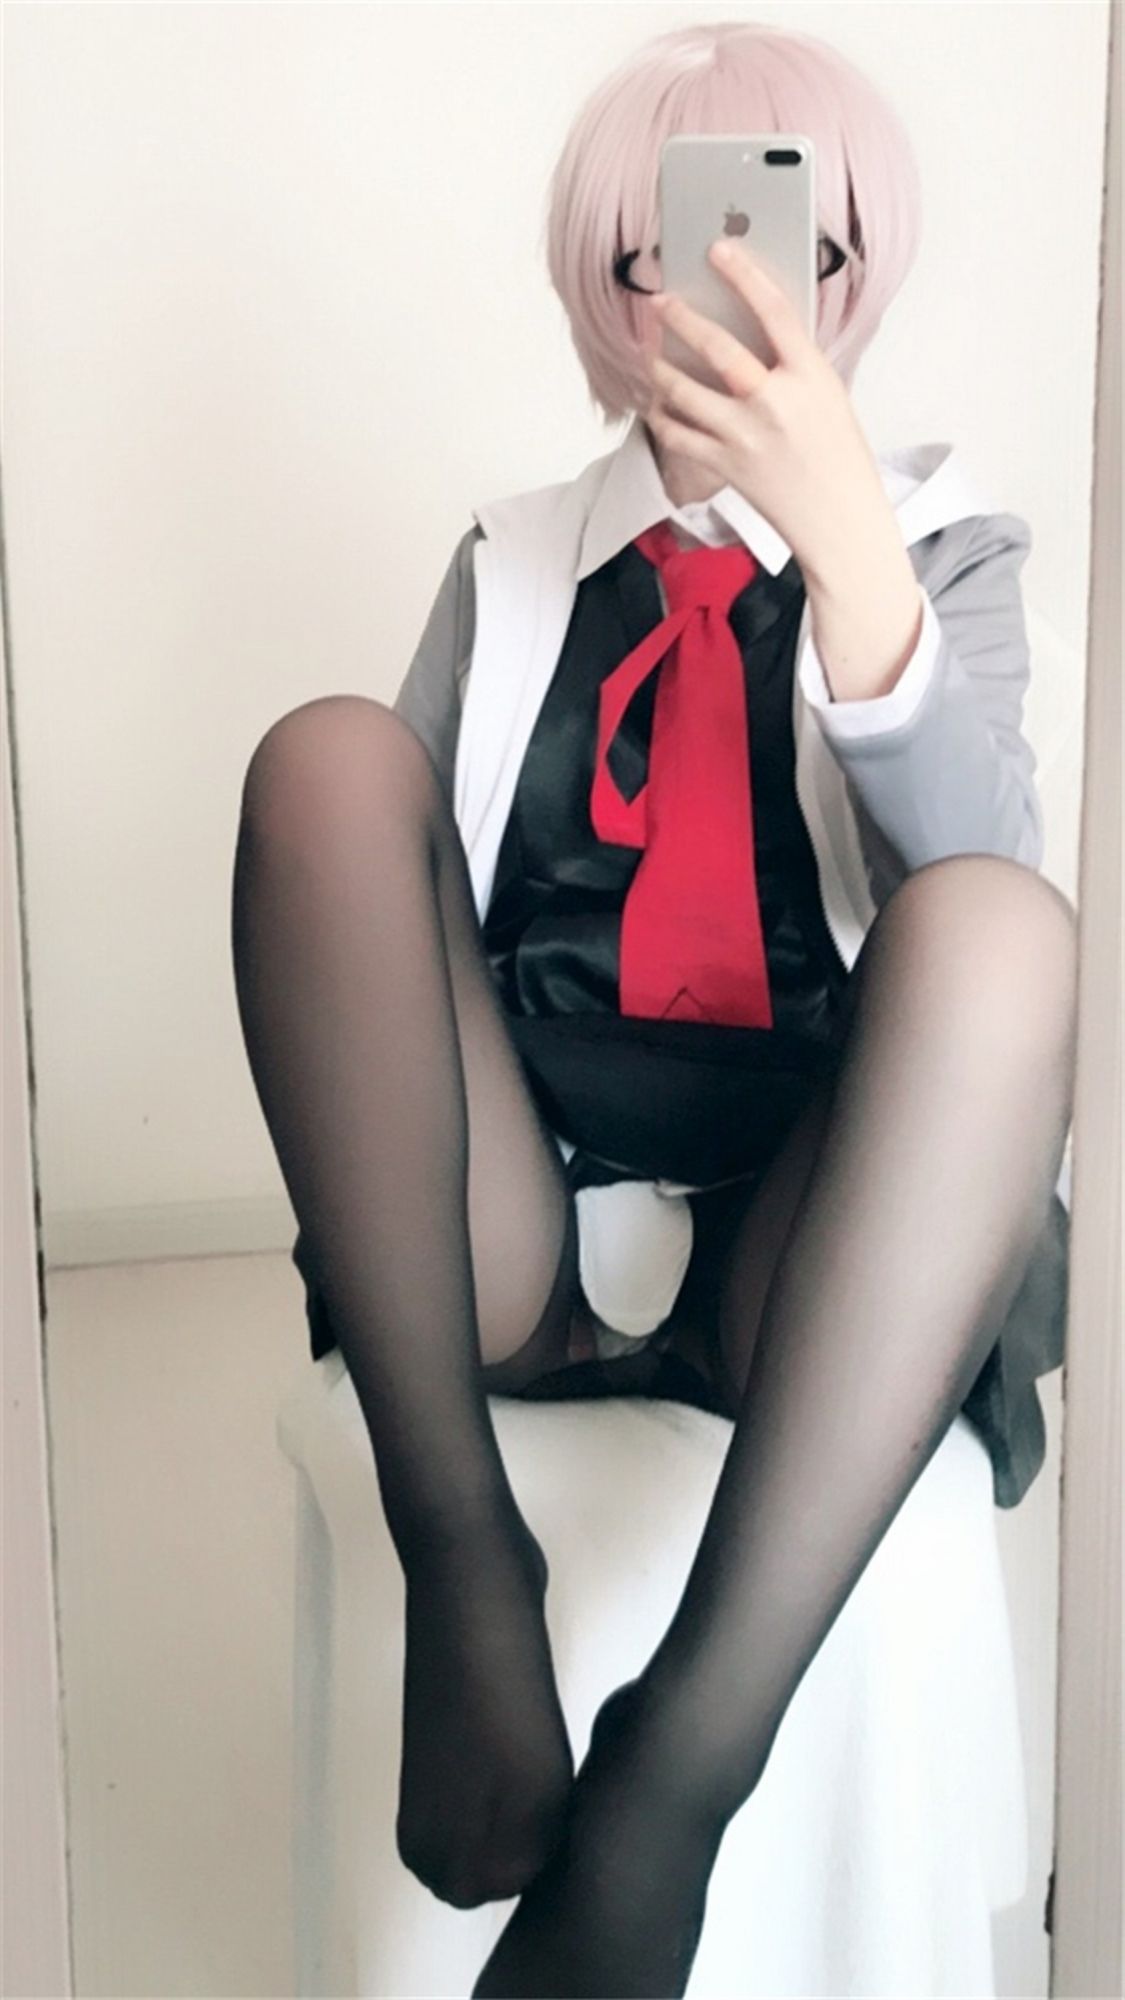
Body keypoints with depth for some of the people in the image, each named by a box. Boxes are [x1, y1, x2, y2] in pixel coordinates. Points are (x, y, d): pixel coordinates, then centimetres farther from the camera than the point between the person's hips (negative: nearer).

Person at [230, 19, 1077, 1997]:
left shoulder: (945, 543, 11)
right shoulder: (512, 564, 17)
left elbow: (970, 861, -9)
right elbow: (393, 879, 8)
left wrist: (841, 534, -27)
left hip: (798, 1273, -1)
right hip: (493, 1249, 2)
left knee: (1006, 928, -30)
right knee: (330, 758, -18)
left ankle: (682, 1759, -37)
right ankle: (461, 1555, -26)